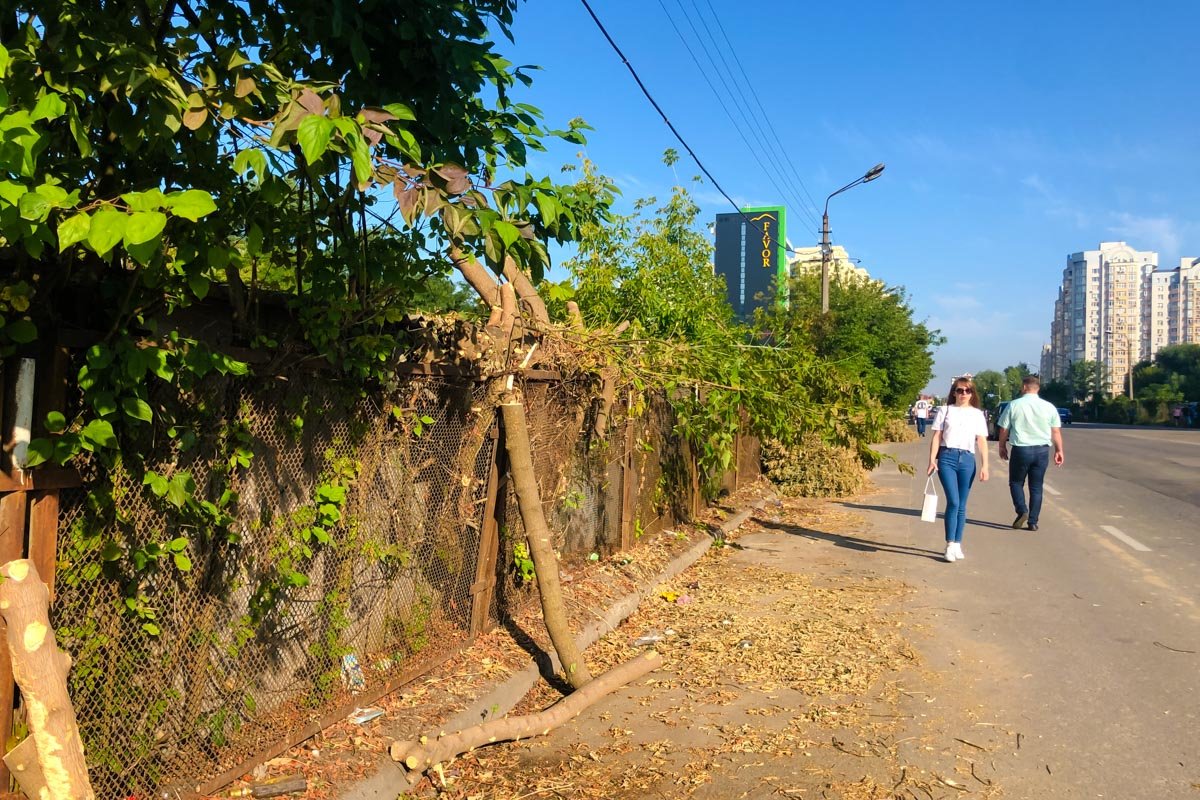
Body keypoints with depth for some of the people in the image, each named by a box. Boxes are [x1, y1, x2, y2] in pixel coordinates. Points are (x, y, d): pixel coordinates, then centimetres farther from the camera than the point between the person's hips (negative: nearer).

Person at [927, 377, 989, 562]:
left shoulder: (977, 414, 12)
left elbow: (982, 441, 7)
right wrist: (932, 460, -5)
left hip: (967, 459, 2)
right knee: (953, 501, -12)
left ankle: (957, 544, 16)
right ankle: (950, 545, -7)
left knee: (961, 505, 7)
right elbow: (936, 437, 4)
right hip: (947, 458, -2)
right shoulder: (945, 411, 8)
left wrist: (984, 466, 0)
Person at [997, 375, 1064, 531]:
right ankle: (1033, 522, 11)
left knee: (1016, 482, 14)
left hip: (1021, 449, -2)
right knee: (1036, 487, 11)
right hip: (1042, 450, 2)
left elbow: (1004, 429, 1)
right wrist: (1059, 450, 12)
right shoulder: (1049, 407, 2)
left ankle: (1022, 511, -7)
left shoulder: (1013, 405, -4)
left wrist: (1002, 446, 14)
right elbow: (1056, 432, 3)